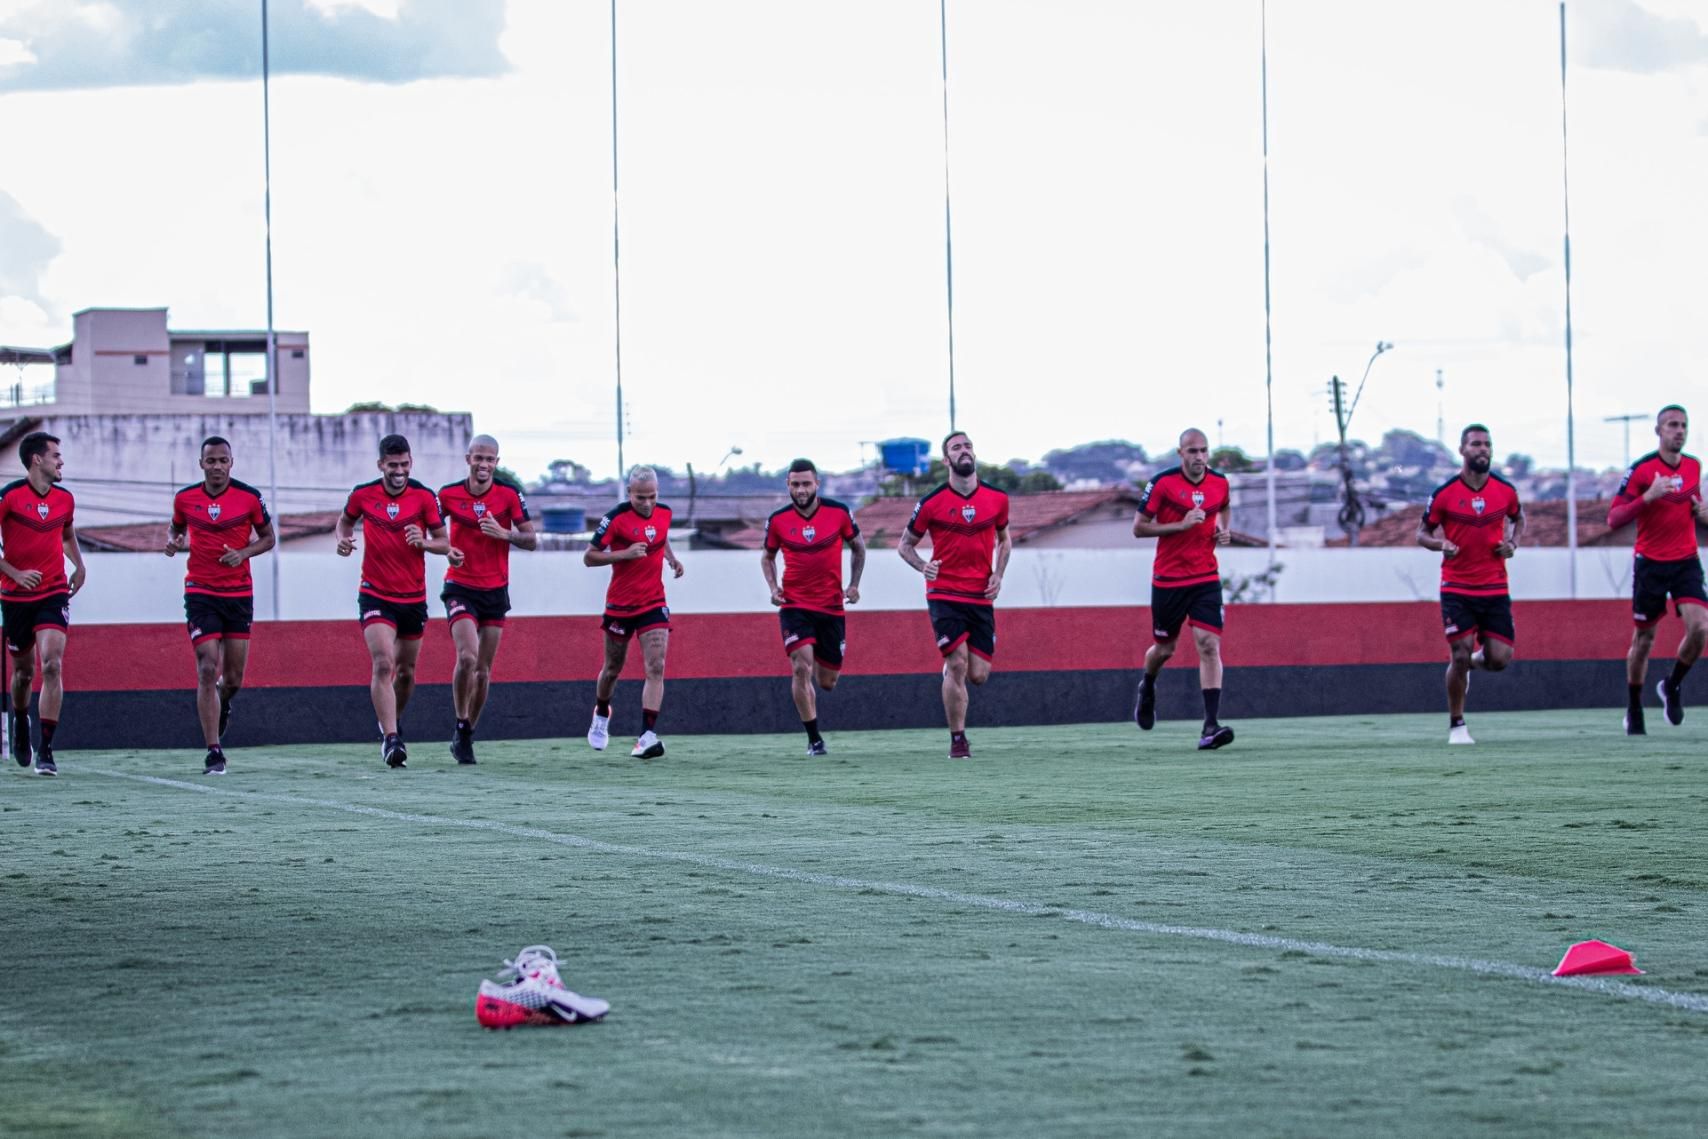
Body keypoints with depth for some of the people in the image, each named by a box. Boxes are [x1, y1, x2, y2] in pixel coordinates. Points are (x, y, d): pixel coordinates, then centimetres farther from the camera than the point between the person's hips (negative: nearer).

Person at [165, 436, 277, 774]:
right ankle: (214, 753, -8)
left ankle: (222, 703, 42)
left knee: (234, 678, 4)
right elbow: (175, 527, 18)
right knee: (207, 670, -11)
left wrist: (244, 552, -12)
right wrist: (173, 542, -6)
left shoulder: (249, 497, -3)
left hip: (239, 593, 1)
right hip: (200, 594, -1)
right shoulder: (185, 498, 0)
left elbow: (267, 537, 7)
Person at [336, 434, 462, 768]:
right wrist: (344, 539, -4)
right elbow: (346, 519, 18)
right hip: (375, 596, -2)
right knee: (383, 664, -19)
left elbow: (443, 542, -1)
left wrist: (424, 542, -22)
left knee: (406, 671, 12)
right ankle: (391, 740, -22)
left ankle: (392, 723, 39)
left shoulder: (424, 497, -5)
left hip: (413, 598, 2)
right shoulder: (363, 495, -3)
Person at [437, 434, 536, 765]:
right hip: (461, 588, -2)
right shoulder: (449, 494, -4)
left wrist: (504, 533, -23)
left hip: (495, 591, 2)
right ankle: (461, 727, -6)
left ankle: (467, 735, 20)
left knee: (484, 670, 5)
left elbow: (531, 540, -4)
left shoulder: (509, 494, -5)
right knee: (467, 657, -21)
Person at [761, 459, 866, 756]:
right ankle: (814, 740, -11)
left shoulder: (838, 513, -4)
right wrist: (773, 587, -4)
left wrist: (854, 584, 2)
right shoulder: (778, 520, -3)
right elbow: (767, 556, 13)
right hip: (794, 605, -1)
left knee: (827, 681, 7)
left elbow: (858, 546, 12)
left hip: (831, 606, 1)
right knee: (802, 666, -20)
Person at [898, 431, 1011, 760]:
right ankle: (958, 740, -2)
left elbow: (1003, 539, 20)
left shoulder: (997, 499, 4)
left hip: (981, 596, 3)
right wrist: (922, 566, -15)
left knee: (978, 675, -1)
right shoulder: (932, 503, -5)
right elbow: (905, 544, 5)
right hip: (944, 594, -3)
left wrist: (998, 574, 3)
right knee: (958, 664, -14)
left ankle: (949, 670, 36)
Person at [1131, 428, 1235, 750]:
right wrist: (1181, 524, -19)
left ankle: (1211, 726, -17)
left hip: (1206, 578, 2)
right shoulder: (1162, 483, -10)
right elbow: (1138, 528, -8)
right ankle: (1147, 687, 46)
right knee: (1165, 648, 10)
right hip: (1168, 579, -2)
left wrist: (1223, 531, 4)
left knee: (1209, 645, -13)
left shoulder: (1220, 482, 3)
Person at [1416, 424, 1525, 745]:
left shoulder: (1505, 490, 1)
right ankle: (1456, 725, 7)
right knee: (1460, 656, -10)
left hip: (1495, 589, 2)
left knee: (1500, 658, -4)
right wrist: (1440, 544, -19)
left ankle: (1473, 661, 33)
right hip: (1456, 589, -2)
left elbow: (1518, 519, 20)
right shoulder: (1444, 494, -6)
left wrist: (1512, 543, -1)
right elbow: (1422, 533, 3)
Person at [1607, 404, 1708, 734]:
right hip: (1650, 564, -3)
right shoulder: (1641, 470, -10)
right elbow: (1613, 520, -12)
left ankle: (1672, 687, 10)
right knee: (1644, 638, 5)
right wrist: (1647, 497, -26)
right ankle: (1634, 710, 23)